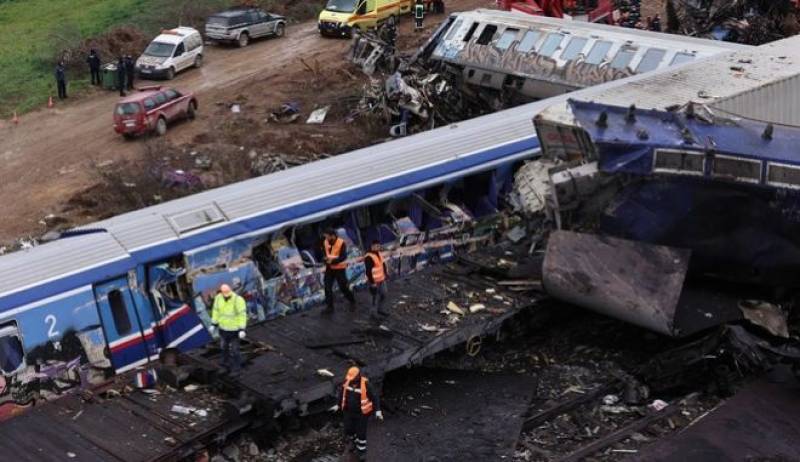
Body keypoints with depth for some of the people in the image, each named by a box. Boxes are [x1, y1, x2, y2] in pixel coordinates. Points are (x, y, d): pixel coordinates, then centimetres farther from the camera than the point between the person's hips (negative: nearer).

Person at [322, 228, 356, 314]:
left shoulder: (341, 243, -18)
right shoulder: (325, 242, -3)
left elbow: (343, 257, -21)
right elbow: (323, 252, 11)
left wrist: (332, 261, -30)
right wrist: (325, 258, -12)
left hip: (339, 268, -5)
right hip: (329, 268, 5)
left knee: (343, 287, 3)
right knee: (327, 287, 1)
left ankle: (352, 302, 27)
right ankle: (329, 307, 10)